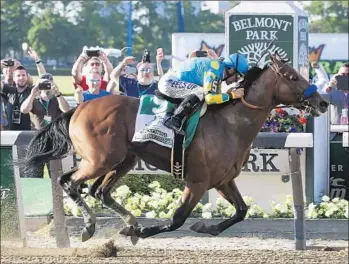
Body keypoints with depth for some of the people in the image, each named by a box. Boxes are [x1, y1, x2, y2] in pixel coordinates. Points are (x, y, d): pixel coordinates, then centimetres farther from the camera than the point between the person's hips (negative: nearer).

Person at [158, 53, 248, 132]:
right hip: (168, 82, -10)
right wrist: (232, 95, -22)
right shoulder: (214, 71, -23)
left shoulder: (218, 67, 8)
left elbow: (216, 96, 14)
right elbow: (209, 98, -29)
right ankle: (175, 119, -26)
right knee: (201, 92, -26)